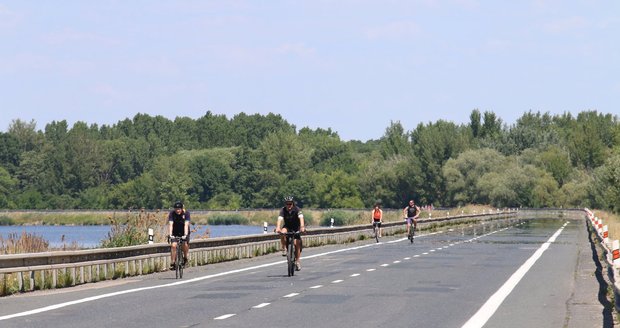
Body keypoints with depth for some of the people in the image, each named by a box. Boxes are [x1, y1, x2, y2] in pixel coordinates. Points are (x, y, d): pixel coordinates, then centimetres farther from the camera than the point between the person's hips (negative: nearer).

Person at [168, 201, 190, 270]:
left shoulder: (186, 213, -23)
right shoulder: (172, 213, -20)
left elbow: (186, 225, -31)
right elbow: (170, 224, -28)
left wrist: (185, 235, -44)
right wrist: (170, 235, -42)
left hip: (184, 231, 0)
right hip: (175, 232, 0)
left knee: (185, 245, -20)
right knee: (173, 245, -19)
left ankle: (185, 258, 8)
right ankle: (173, 262, -9)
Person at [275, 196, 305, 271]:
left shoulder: (297, 210, -23)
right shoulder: (283, 210, -20)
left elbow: (301, 218, -38)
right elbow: (280, 219, -34)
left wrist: (302, 227, -56)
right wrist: (278, 228, -53)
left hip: (296, 228, -1)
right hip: (287, 227, 1)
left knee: (297, 243, -12)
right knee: (283, 232, -33)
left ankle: (297, 261, 1)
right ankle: (284, 249, -19)